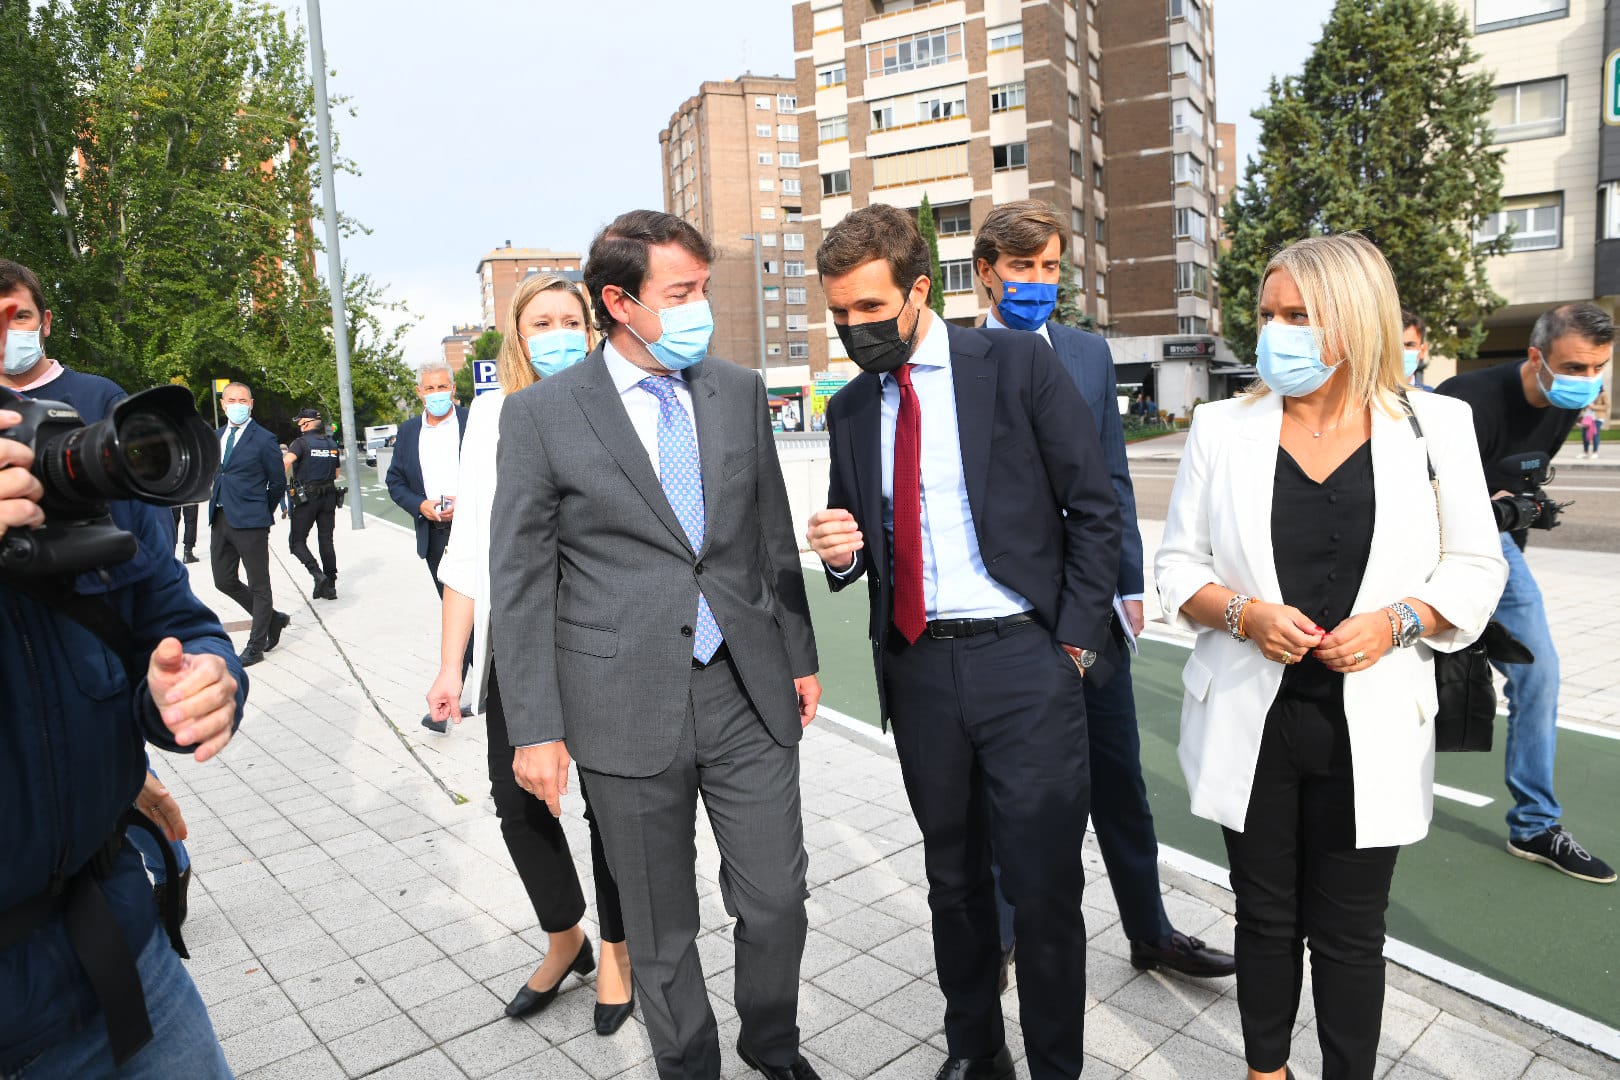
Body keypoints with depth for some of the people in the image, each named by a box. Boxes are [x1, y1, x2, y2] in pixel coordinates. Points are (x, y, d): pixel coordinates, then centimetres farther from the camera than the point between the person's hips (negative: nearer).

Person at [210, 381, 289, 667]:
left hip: (250, 522, -7)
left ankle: (256, 645, 12)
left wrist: (261, 512, 5)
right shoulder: (216, 437, 12)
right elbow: (216, 474, 22)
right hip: (220, 520, 7)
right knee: (224, 581, 11)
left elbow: (278, 483, -2)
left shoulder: (264, 440, -7)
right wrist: (216, 504, 14)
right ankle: (272, 618, 29)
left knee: (259, 585, 3)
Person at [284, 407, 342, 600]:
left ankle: (318, 574, -15)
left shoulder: (301, 442, -7)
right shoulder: (332, 444, 12)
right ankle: (330, 586, 9)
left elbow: (286, 461, -25)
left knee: (297, 541, 4)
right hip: (329, 497, 6)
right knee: (326, 541, 9)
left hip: (307, 497, -5)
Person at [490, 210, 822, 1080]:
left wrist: (799, 654, 11)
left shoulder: (739, 392, 6)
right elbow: (519, 582, -4)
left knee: (777, 902, 12)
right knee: (660, 929, 14)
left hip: (749, 692, 3)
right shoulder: (541, 413, -5)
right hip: (629, 709, -2)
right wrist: (535, 728, -7)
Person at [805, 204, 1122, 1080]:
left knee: (1043, 887, 3)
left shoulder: (1018, 364, -4)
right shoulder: (851, 408, 9)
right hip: (917, 668, 4)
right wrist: (841, 552, -7)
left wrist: (1074, 642, -7)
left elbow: (1093, 507, -4)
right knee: (953, 878, 18)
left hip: (1023, 657, -4)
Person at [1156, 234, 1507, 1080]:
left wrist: (1397, 621, -14)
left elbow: (1475, 568, 4)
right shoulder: (1222, 428, -1)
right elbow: (1178, 565, 3)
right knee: (1266, 918, 15)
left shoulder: (1433, 426, -1)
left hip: (1369, 729, 0)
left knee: (1350, 930, 12)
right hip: (1254, 724, 1)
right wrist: (1246, 614, -16)